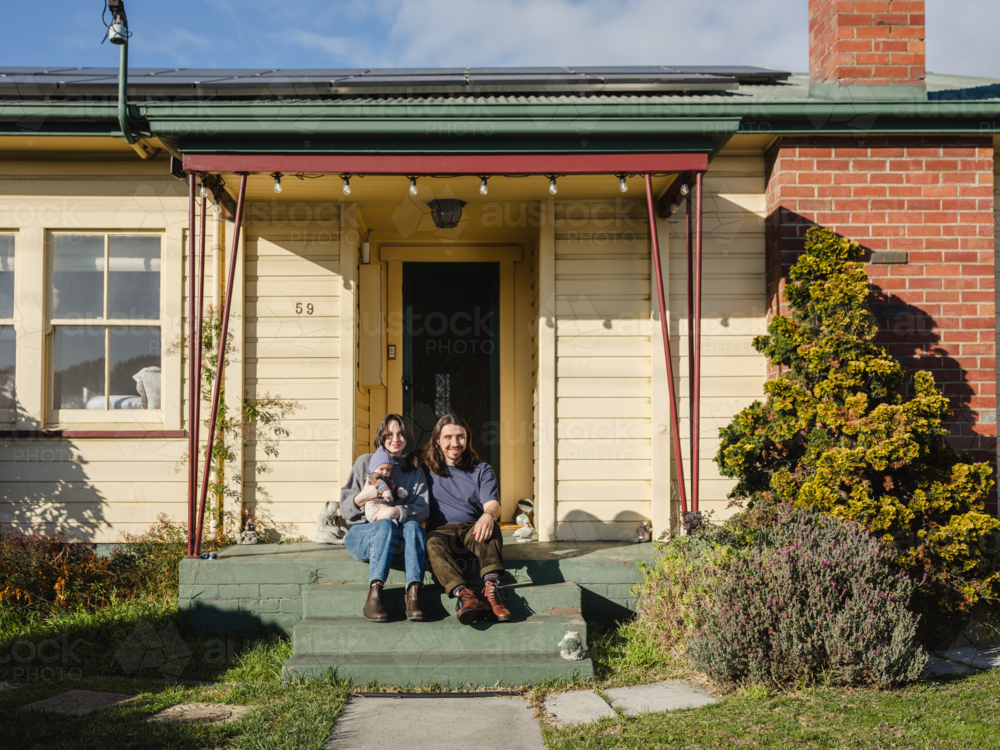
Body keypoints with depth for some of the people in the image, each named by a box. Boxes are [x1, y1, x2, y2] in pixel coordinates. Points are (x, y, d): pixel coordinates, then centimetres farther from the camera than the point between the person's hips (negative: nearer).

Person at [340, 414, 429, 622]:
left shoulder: (416, 472, 16)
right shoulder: (366, 462, 9)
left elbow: (423, 510, 0)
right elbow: (345, 509, 6)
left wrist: (397, 511, -20)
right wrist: (362, 497, -17)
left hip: (398, 539, 2)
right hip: (361, 533, -2)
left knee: (413, 526, -32)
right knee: (385, 526, -36)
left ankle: (413, 595, -46)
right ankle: (374, 595, -46)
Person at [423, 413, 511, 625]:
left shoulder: (481, 469, 16)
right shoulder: (426, 469, 17)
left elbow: (493, 505, 0)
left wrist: (488, 515, -25)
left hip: (472, 529, 1)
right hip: (441, 530, -1)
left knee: (490, 527, -34)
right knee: (434, 543, -36)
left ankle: (491, 587, -55)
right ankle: (464, 594, -58)